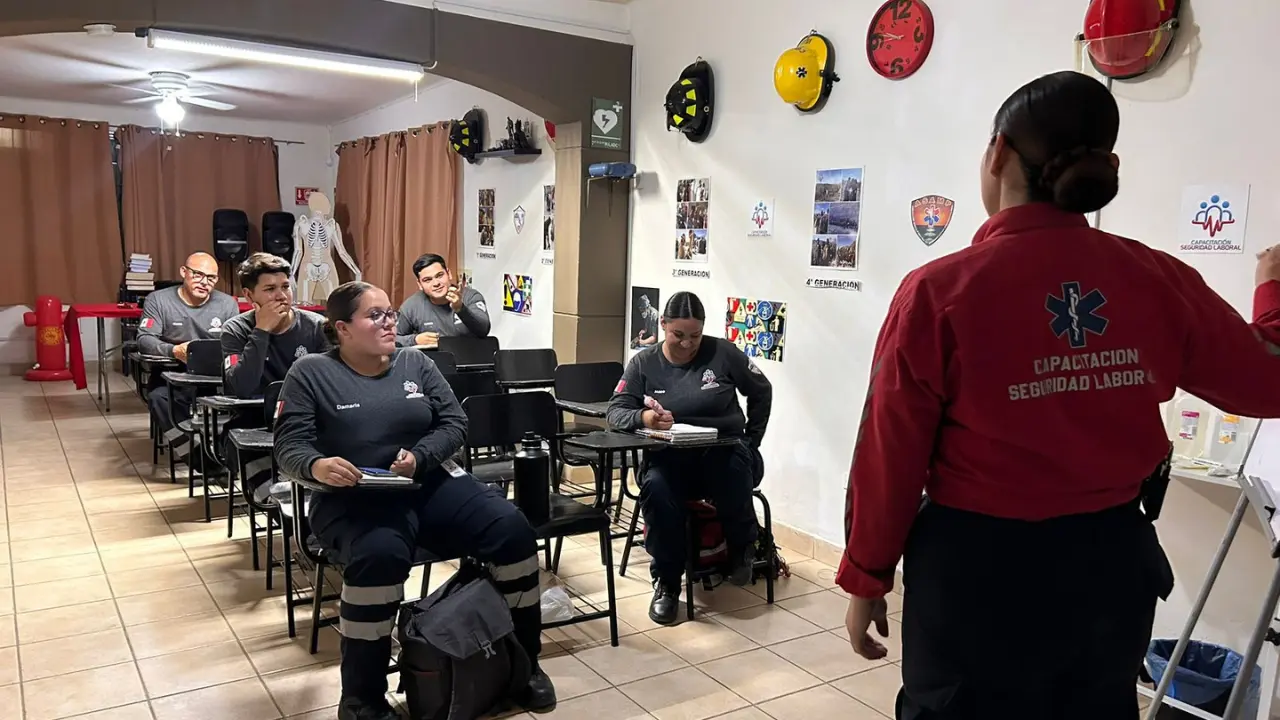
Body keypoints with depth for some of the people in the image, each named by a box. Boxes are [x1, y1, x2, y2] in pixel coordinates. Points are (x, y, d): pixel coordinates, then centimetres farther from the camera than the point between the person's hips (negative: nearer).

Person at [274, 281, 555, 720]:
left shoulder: (416, 363, 11)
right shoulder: (311, 373, 2)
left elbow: (454, 423, 6)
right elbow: (289, 446, -5)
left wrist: (419, 457, -14)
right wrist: (316, 466, -29)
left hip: (432, 484, 4)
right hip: (355, 499, -4)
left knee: (512, 529, -18)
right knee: (380, 554, -38)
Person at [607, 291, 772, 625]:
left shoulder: (722, 353, -1)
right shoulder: (644, 363, 4)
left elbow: (761, 392, 11)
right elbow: (616, 411, -2)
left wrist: (750, 443, 6)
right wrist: (643, 417, -25)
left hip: (725, 453, -1)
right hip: (670, 459, 1)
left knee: (734, 469, -37)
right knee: (655, 488, -33)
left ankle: (742, 547, -4)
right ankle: (666, 583, -15)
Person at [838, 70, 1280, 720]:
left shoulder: (940, 290, -18)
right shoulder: (1159, 280, -6)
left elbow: (890, 457, -13)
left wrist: (864, 580, 1)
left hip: (981, 568, -4)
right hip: (1110, 562, 5)